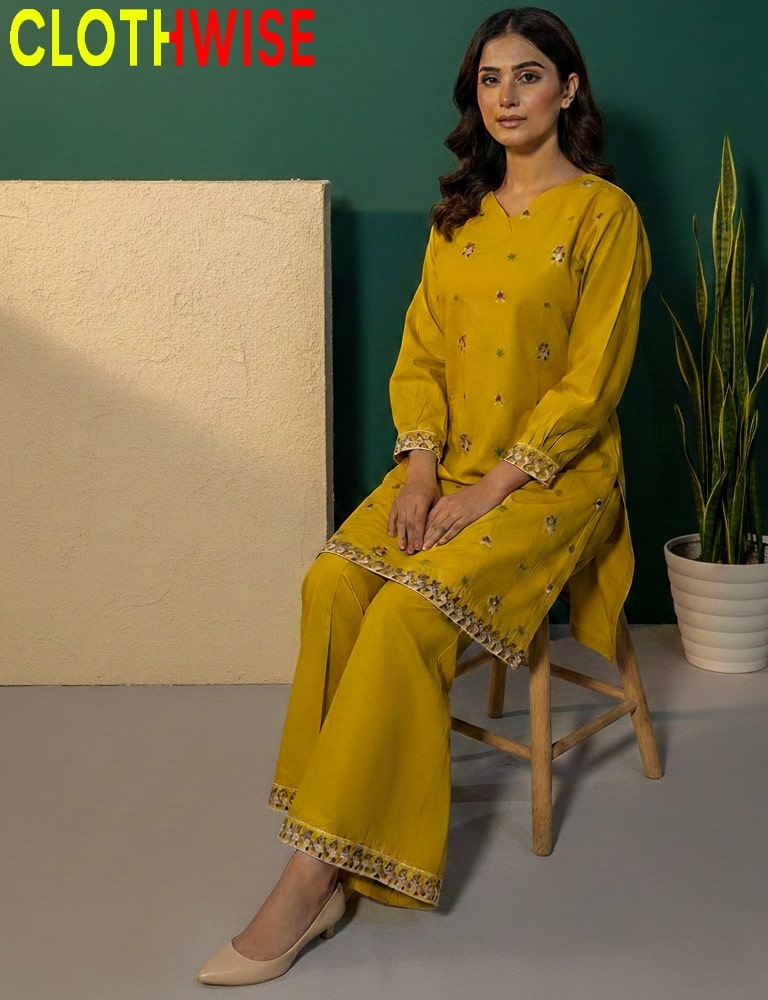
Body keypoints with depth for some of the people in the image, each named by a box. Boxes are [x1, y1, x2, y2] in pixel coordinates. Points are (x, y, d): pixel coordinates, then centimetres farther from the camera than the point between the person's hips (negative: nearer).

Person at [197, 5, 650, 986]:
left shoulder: (603, 214, -6)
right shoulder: (459, 213, 13)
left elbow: (590, 384, -11)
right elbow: (420, 352, 9)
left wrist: (489, 490, -17)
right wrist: (421, 467, -8)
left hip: (554, 472, -5)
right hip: (449, 460, 6)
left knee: (411, 608, -28)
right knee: (335, 581, -23)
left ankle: (312, 876, -22)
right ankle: (340, 841, -17)